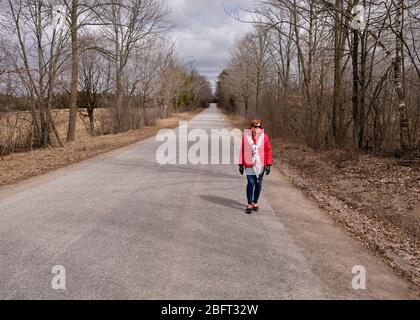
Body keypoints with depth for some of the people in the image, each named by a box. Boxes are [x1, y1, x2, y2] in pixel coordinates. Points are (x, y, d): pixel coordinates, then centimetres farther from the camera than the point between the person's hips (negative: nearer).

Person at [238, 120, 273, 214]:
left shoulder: (265, 137, -1)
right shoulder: (245, 136, -1)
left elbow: (268, 151, 1)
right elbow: (242, 150, 3)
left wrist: (269, 164, -4)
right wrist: (241, 164, 2)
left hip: (261, 164, 1)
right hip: (249, 164, -1)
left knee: (258, 184, 9)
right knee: (250, 183, -7)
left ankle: (255, 202, 25)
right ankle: (249, 204, 3)